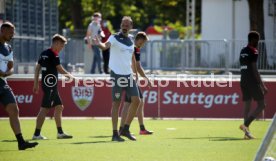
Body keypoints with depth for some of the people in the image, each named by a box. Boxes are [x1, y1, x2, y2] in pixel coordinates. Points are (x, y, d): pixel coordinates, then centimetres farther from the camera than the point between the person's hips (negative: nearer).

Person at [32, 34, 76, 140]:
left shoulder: (44, 54, 13)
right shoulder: (54, 55, -13)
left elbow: (37, 68, 15)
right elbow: (60, 69, -13)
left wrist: (36, 84, 17)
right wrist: (69, 75, 4)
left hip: (45, 83, 10)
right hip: (50, 85, -10)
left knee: (59, 107, 14)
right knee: (44, 109, -8)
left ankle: (60, 132, 17)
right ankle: (37, 134, -8)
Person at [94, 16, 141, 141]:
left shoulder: (131, 39, 10)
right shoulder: (114, 38, -9)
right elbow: (106, 46, -30)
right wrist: (99, 44, -52)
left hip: (128, 75, 6)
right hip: (117, 74, -6)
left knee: (136, 101, 1)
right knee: (116, 103, -3)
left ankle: (126, 129, 14)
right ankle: (115, 133, 2)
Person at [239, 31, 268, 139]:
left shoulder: (243, 51, 13)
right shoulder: (253, 51, -11)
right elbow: (254, 70, -16)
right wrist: (262, 85, -15)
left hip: (244, 82, 8)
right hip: (253, 82, -8)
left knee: (247, 106, 7)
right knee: (261, 105, -3)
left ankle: (247, 132, 3)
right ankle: (246, 125, -17)